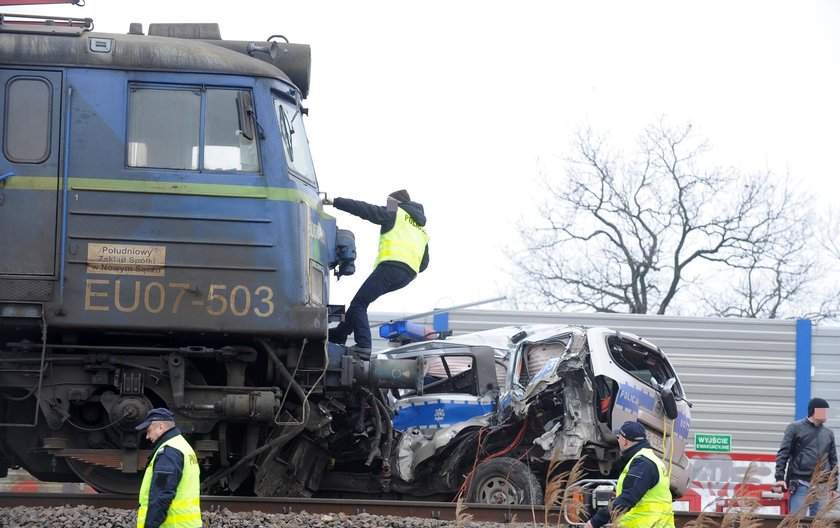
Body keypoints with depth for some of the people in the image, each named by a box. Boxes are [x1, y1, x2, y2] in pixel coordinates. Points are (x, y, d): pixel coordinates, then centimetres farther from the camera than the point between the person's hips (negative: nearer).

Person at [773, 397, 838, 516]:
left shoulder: (828, 433, 16)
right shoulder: (795, 428, 2)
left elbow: (833, 460, 20)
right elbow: (783, 454, -2)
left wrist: (833, 486, 16)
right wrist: (780, 478, -12)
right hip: (800, 484, -4)